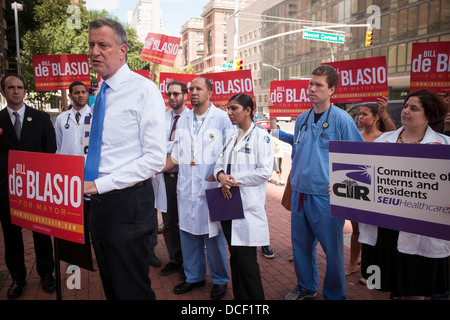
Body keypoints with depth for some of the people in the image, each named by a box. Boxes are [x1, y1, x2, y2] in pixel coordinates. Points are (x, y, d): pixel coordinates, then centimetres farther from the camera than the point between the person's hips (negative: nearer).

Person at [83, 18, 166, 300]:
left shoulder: (144, 90, -13)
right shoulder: (100, 93, 12)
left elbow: (156, 158, -19)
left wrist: (101, 184, -19)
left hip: (127, 203, -8)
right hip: (99, 201, 8)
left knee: (132, 289, 6)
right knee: (110, 286, 22)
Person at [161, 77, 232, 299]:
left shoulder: (221, 118, -2)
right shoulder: (183, 121, 12)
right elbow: (176, 155, 15)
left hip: (211, 188, -5)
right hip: (186, 188, 5)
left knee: (213, 235, 4)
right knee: (188, 232, 12)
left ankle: (220, 280, 23)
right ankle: (194, 276, 31)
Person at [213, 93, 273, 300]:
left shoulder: (261, 136, -6)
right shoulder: (231, 137, 17)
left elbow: (264, 171, -15)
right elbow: (220, 163, 16)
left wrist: (235, 180, -13)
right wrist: (221, 176, -7)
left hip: (247, 205, -7)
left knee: (246, 259, -4)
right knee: (235, 257, 14)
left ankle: (253, 298, 12)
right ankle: (238, 296, 26)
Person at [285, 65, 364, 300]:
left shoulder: (342, 119, -8)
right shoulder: (302, 119, 10)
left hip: (326, 197, -6)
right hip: (299, 195, 6)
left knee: (332, 248, 7)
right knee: (301, 245, 17)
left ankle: (334, 294, 28)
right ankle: (306, 286, 38)